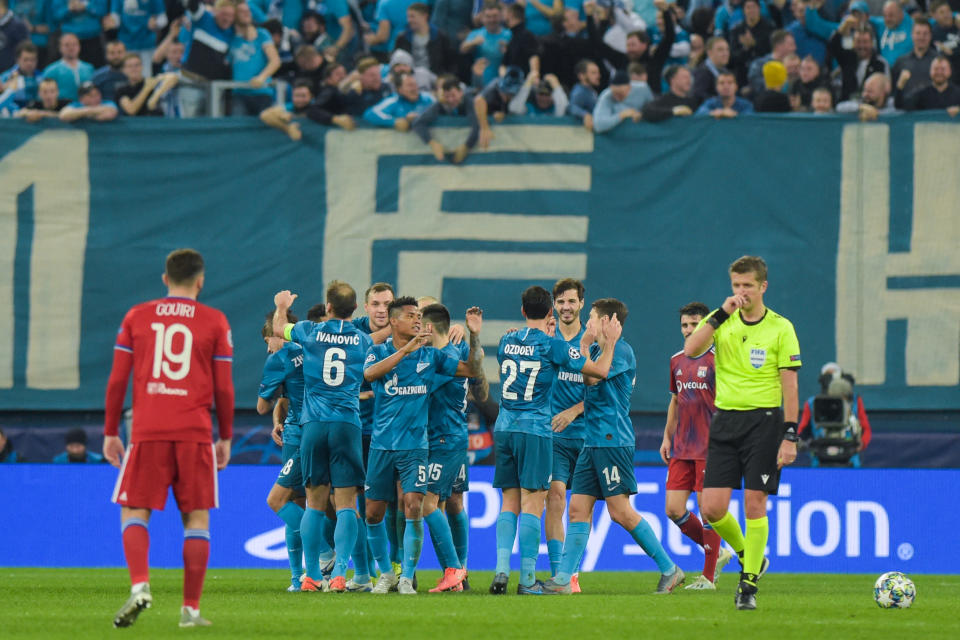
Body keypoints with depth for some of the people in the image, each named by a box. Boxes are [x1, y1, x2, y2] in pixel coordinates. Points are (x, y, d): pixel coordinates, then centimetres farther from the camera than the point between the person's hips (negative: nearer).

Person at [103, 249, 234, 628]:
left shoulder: (137, 317, 7)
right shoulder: (214, 322, 4)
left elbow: (117, 380, 5)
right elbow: (223, 388, 4)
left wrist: (110, 432, 12)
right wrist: (226, 438, 14)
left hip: (147, 432, 0)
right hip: (195, 433, 0)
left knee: (134, 512, 6)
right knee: (196, 518, 6)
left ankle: (140, 585, -19)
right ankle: (191, 608, 3)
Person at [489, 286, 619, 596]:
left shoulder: (507, 341, 8)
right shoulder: (552, 345, -8)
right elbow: (600, 371, -5)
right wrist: (610, 342, 12)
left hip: (504, 427, 5)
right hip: (535, 429, -5)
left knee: (509, 501, 10)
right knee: (532, 503, -3)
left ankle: (502, 569, -2)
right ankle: (527, 579, -5)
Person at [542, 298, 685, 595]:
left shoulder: (622, 350, -11)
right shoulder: (598, 349, 17)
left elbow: (591, 378, -17)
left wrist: (585, 344, -7)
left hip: (613, 440, -9)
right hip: (592, 440, 9)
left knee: (621, 511, -8)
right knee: (578, 509, 3)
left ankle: (669, 569, 0)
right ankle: (562, 579, 0)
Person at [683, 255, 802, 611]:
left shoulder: (780, 328, -2)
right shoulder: (722, 321, 6)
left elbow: (789, 385, -4)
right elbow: (691, 350, -12)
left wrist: (789, 436, -9)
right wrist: (721, 314, -18)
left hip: (764, 420, -3)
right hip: (725, 420, 3)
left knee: (754, 504, -7)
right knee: (711, 507, -4)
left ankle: (749, 584, 2)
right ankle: (748, 557, 22)